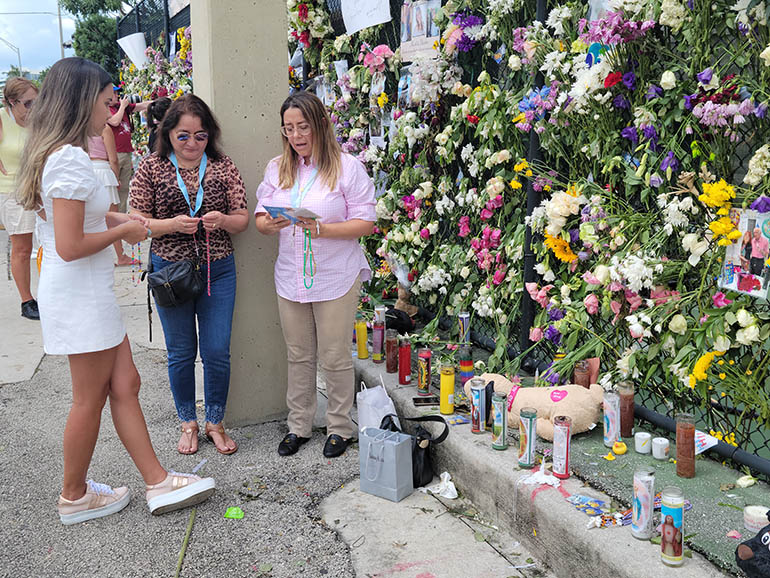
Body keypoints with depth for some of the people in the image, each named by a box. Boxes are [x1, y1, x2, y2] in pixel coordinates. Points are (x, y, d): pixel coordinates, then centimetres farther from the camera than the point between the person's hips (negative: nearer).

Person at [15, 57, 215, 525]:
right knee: (90, 398, 6)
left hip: (91, 293, 10)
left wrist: (112, 217, 12)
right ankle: (75, 497, 25)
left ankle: (158, 482, 20)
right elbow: (70, 247, -25)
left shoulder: (56, 153, 11)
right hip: (80, 297, -10)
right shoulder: (70, 159, -21)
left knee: (125, 385, 12)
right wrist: (124, 231, -11)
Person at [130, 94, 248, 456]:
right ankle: (187, 422, 29)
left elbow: (242, 221, 3)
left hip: (218, 270, 1)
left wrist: (222, 220, -19)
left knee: (218, 351, 4)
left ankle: (215, 422, 24)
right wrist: (174, 224, -20)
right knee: (181, 352, 10)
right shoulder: (151, 168, -2)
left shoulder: (223, 168, 1)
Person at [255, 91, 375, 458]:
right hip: (290, 279, 4)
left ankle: (339, 428, 22)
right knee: (298, 356, 13)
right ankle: (298, 425, 28)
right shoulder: (277, 169, 9)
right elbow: (260, 218, 9)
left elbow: (365, 223, -10)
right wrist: (270, 223, -15)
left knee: (335, 358, 5)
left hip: (336, 279, -4)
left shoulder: (347, 167, -6)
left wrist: (321, 229, -23)